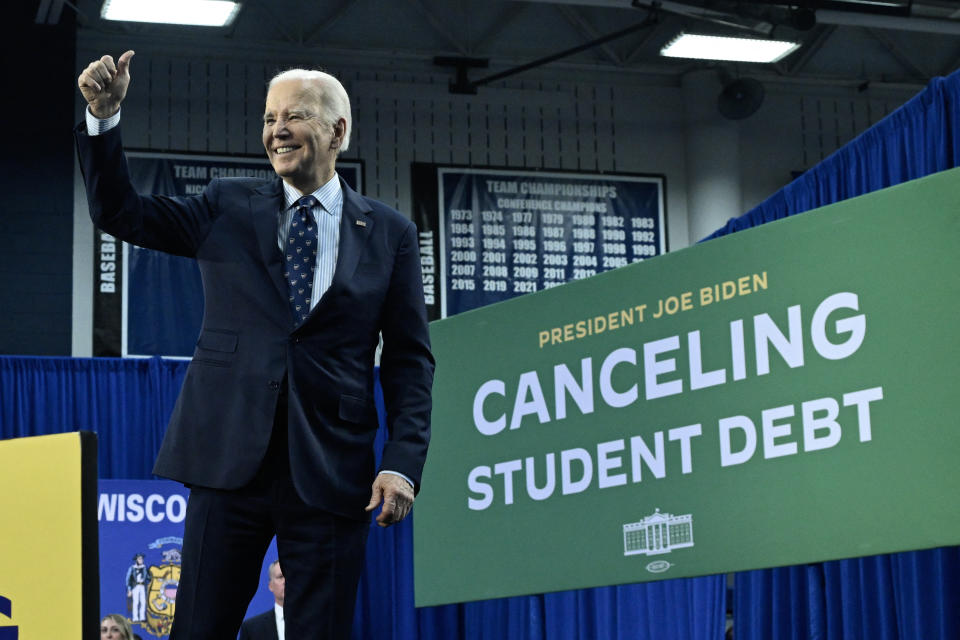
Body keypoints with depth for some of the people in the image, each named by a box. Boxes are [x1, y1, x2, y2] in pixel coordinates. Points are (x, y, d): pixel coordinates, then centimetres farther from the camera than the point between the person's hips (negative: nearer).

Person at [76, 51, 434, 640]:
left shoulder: (390, 234, 6)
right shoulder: (229, 209, 10)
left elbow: (409, 360, 5)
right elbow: (119, 212, 8)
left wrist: (402, 463, -6)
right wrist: (104, 117, -5)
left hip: (330, 472, -1)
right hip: (230, 459, 1)